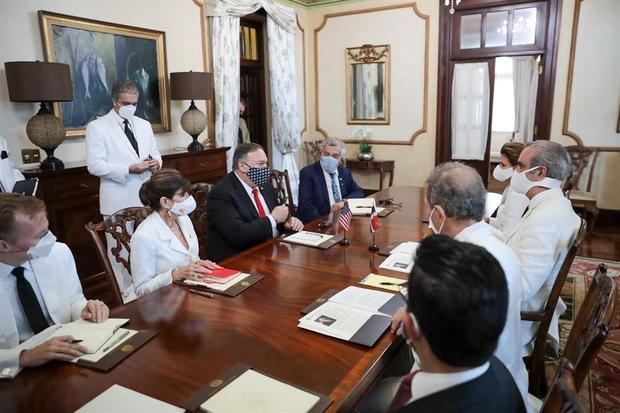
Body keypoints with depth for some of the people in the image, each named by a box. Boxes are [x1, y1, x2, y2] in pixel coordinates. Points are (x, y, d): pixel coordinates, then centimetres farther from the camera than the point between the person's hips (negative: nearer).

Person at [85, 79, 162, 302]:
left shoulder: (144, 125, 13)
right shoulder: (97, 127, -4)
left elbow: (155, 152, 17)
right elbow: (95, 165, -11)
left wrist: (156, 161, -7)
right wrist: (128, 169, -21)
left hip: (146, 198, 5)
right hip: (118, 201, -5)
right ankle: (126, 296, 19)